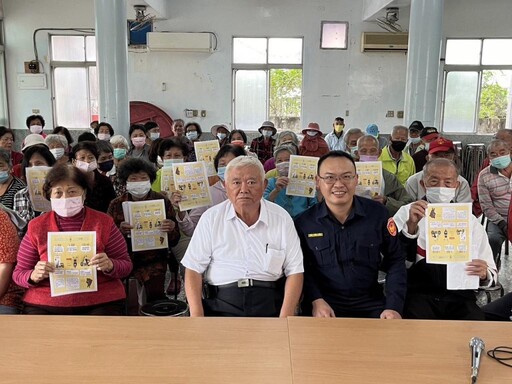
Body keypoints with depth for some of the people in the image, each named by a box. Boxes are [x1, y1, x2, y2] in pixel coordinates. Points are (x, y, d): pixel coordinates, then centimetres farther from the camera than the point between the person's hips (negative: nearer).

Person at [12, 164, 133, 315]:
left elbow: (126, 265, 6)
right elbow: (18, 274, 11)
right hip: (45, 305, 2)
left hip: (100, 303, -1)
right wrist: (34, 276, -12)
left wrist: (109, 266, -17)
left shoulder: (104, 223, 4)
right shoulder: (36, 227, 7)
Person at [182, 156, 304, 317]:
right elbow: (193, 269, 3)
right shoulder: (211, 218, 2)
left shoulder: (282, 218, 4)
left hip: (270, 308, 1)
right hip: (221, 309, 0)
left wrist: (285, 318, -7)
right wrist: (196, 316, -8)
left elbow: (294, 271, 4)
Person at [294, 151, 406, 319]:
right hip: (324, 305, -2)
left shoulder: (378, 213, -2)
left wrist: (394, 306, -4)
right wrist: (316, 301, -12)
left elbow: (395, 261, 4)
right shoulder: (304, 222, -3)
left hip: (371, 304, 2)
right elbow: (302, 268, 4)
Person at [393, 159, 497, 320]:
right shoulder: (406, 213, 7)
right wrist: (410, 225, -20)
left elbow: (491, 274, 15)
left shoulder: (471, 221, 15)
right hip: (418, 294, -2)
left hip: (459, 297, 3)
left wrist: (484, 274, -8)